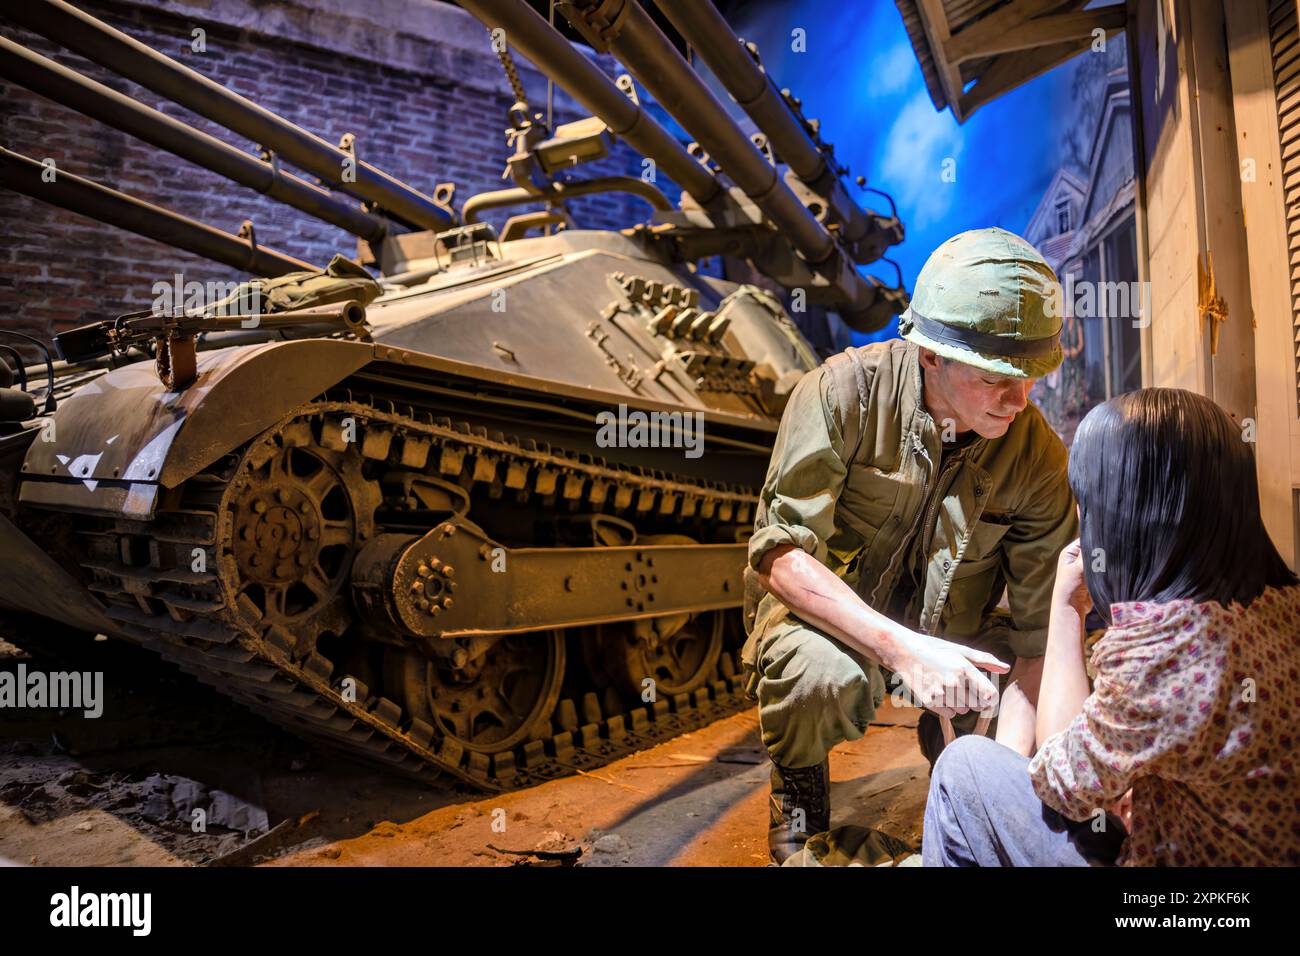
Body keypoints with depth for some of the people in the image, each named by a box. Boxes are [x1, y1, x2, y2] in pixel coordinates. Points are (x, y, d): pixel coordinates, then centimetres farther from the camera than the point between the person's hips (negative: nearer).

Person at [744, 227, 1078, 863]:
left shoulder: (1038, 457, -13)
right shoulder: (848, 390, -23)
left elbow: (1038, 632, -11)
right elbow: (781, 553, -27)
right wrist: (902, 647, -40)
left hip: (948, 627, 4)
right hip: (828, 612, -3)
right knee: (819, 675, -36)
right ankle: (798, 790, 0)